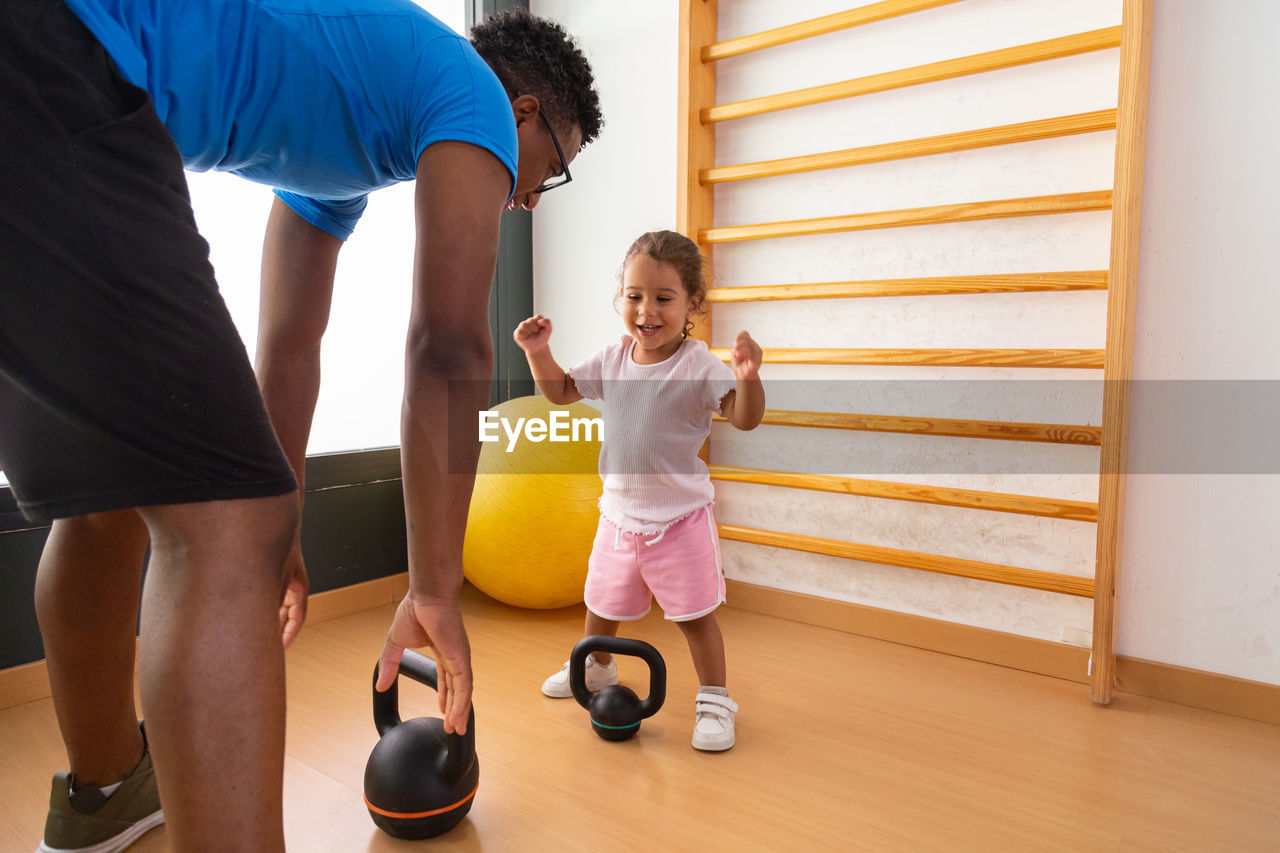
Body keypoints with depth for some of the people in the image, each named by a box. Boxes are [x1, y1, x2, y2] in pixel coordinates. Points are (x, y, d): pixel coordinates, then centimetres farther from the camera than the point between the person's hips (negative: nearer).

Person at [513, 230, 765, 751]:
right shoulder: (611, 360, -2)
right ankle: (597, 668, 50)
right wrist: (538, 351, -5)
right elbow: (560, 390, 11)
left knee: (695, 615, 2)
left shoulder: (698, 366, -17)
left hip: (680, 518, -5)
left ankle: (714, 700, 22)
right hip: (619, 515, 6)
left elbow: (746, 418, -26)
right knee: (601, 603, 23)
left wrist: (748, 375, -46)